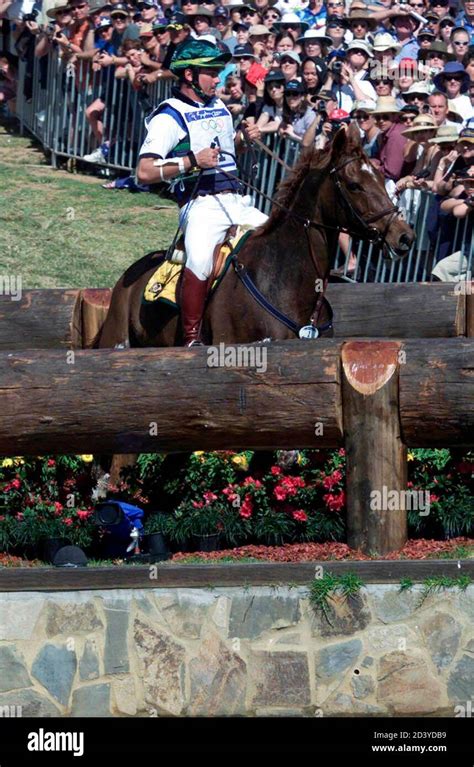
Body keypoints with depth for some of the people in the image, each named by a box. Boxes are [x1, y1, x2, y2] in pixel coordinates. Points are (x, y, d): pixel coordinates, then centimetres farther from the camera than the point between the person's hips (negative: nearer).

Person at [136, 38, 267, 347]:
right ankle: (192, 339, -29)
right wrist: (193, 161, -21)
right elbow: (145, 172, -13)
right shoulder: (170, 116, -5)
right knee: (200, 260, -34)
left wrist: (244, 138, 14)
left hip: (237, 203, 8)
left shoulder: (219, 107, 19)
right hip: (201, 204, -8)